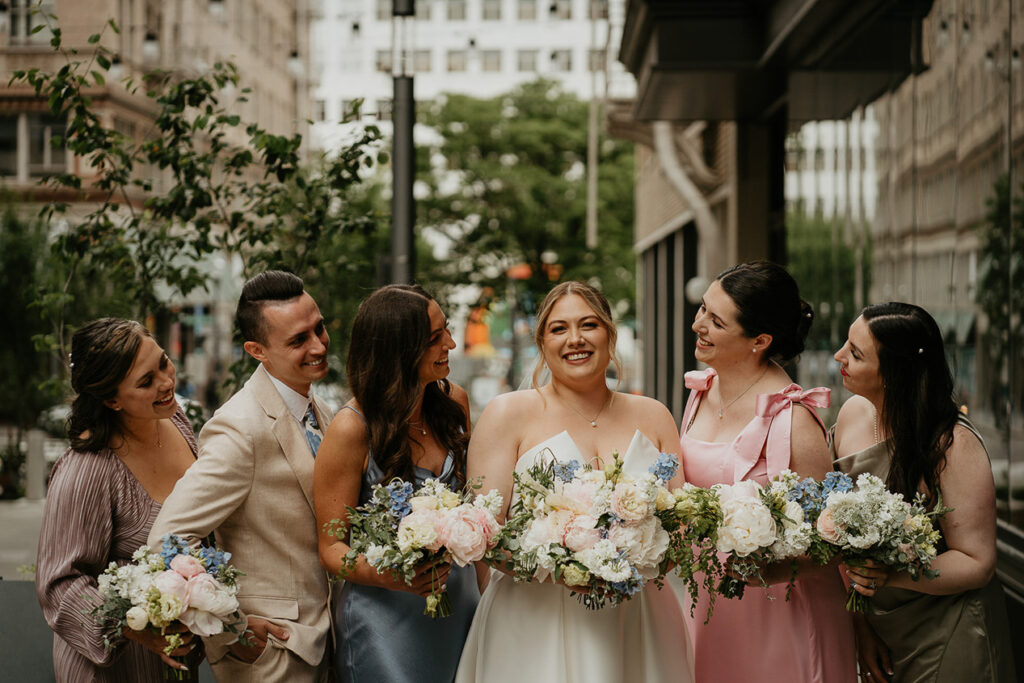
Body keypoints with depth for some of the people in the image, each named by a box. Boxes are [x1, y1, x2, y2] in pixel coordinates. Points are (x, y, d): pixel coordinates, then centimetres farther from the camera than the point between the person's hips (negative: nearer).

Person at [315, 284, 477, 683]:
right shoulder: (353, 429, -17)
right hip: (386, 613, -5)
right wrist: (390, 575, -31)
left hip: (459, 602, 5)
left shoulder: (453, 403, 1)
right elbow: (332, 548, -12)